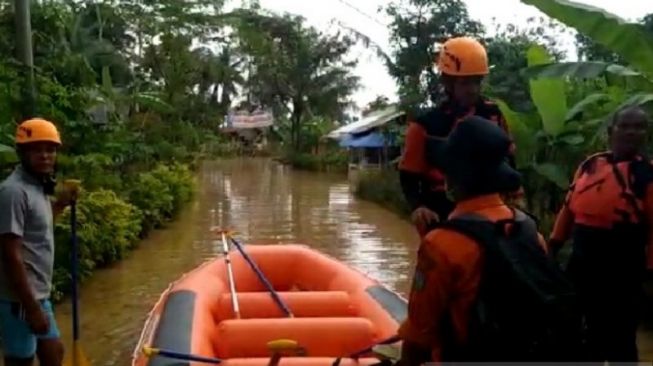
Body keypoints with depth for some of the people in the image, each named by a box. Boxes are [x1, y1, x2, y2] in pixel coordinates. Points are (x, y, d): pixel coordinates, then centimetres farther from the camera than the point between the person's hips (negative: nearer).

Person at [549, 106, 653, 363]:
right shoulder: (590, 165, 6)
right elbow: (569, 207, 13)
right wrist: (553, 246, 14)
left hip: (621, 267, -5)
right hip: (581, 261, 5)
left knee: (619, 334, 4)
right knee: (590, 324, 20)